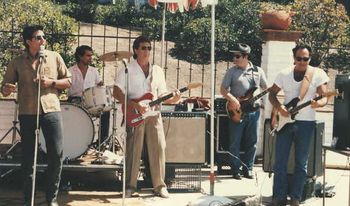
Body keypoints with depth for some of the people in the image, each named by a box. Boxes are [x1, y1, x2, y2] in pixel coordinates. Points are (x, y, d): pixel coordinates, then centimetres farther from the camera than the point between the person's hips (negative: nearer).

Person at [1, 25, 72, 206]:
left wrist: (51, 82, -7)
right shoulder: (17, 62, 7)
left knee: (56, 154, -3)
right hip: (27, 113, 0)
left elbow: (68, 82, 11)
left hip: (51, 110, 0)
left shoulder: (54, 57, 9)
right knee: (28, 157, 4)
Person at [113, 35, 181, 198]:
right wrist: (134, 105, -17)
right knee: (133, 150, -4)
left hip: (154, 114, 4)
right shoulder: (128, 69, 1)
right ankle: (130, 186, 5)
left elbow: (161, 95, 15)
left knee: (158, 148, -1)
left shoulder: (158, 71, 14)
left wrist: (172, 98, -7)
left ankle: (159, 185, 7)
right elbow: (117, 92, -7)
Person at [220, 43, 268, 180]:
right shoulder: (232, 71, 3)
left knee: (251, 142, 7)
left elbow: (266, 89, 12)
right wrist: (232, 99, -16)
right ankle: (235, 170, 10)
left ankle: (248, 169, 17)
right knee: (235, 142, 0)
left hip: (253, 111, 2)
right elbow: (223, 89, 1)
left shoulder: (258, 71, 7)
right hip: (237, 112, -2)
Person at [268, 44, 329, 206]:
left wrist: (318, 103, -32)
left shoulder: (318, 74, -4)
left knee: (301, 163, 4)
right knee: (280, 161, 2)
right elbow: (272, 93, 10)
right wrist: (279, 107, -9)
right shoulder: (284, 74, 4)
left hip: (306, 123, -2)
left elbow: (324, 97, -8)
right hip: (285, 121, 2)